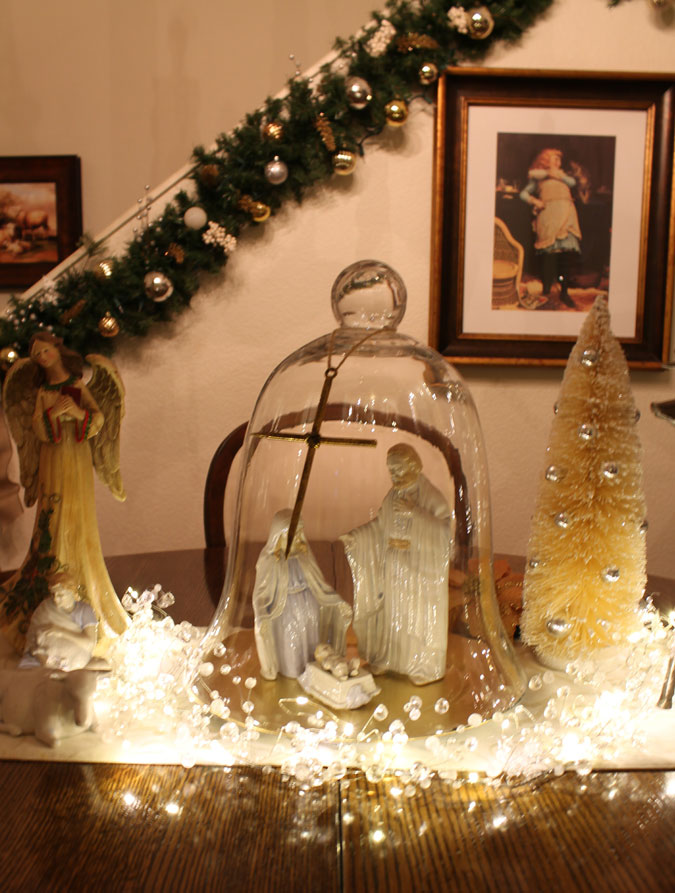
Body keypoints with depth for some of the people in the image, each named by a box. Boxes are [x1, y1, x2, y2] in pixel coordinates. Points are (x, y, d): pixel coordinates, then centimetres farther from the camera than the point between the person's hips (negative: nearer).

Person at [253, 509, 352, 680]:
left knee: (311, 641, 18)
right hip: (285, 610, -4)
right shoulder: (270, 560, -18)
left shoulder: (304, 554, -6)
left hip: (309, 607, 4)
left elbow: (319, 584, 3)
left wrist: (339, 603, -1)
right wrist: (262, 619, -31)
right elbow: (261, 594, -17)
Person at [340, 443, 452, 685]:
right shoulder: (393, 496, 2)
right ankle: (390, 658, 32)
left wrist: (415, 513, -33)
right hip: (395, 569, 5)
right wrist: (355, 536, -2)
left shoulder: (430, 496, -16)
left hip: (421, 570, -5)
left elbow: (444, 531, -25)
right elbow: (380, 525, 10)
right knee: (392, 613, 15)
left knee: (420, 617, 7)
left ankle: (426, 667, 24)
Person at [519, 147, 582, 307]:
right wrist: (534, 201, -5)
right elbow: (524, 193, 12)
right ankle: (546, 291, -8)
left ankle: (564, 292, -1)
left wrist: (559, 175, 8)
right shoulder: (537, 178, 21)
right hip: (548, 214, -3)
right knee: (549, 254, -13)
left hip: (566, 215, 3)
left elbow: (572, 182, 12)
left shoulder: (562, 175, 31)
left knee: (566, 254, -5)